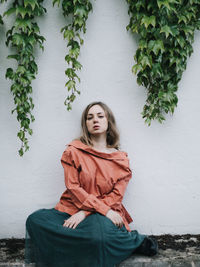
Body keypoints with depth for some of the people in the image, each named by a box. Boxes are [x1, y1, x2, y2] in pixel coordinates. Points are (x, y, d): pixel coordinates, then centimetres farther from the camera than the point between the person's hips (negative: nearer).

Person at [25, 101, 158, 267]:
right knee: (36, 220, -28)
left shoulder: (121, 159, 8)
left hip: (106, 213, -2)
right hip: (72, 209, 2)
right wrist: (104, 209, -15)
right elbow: (73, 187, -3)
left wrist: (85, 212, -15)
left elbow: (116, 196, 0)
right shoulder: (73, 151, 6)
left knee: (100, 234, -39)